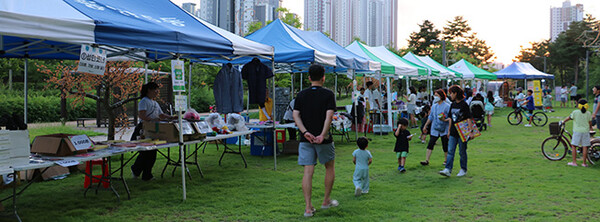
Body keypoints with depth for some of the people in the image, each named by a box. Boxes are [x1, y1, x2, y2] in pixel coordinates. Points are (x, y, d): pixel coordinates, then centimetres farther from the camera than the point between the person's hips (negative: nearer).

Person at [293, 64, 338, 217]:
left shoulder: (301, 95, 6)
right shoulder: (328, 94, -3)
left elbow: (295, 115, -3)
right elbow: (329, 115, -16)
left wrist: (305, 132, -12)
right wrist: (323, 135, -22)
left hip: (306, 139, 2)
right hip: (324, 140, -2)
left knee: (308, 172, 1)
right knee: (330, 167, 18)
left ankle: (308, 207, -3)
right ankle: (326, 201, 26)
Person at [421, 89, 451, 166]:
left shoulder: (447, 106, -7)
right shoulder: (434, 106, 11)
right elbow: (430, 117, 19)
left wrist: (445, 120, -26)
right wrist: (425, 126, 20)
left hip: (444, 130, -4)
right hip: (434, 129, 5)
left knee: (445, 146, 4)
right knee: (430, 144, -4)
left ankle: (446, 161, 20)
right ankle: (427, 160, -5)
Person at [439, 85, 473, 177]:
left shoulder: (464, 104, -11)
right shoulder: (452, 105, 10)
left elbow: (469, 119, -14)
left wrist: (470, 131, -20)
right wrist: (449, 131, 18)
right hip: (453, 133, 6)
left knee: (462, 152, 5)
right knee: (450, 151, -2)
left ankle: (463, 170, 18)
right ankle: (448, 170, -5)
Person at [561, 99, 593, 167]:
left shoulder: (575, 112, -6)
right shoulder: (588, 113, 2)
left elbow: (568, 118, 5)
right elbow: (590, 123, 8)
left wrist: (562, 122, 22)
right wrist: (591, 129, 26)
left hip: (577, 131, -3)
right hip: (586, 131, 3)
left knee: (573, 146, 5)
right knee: (585, 147, 5)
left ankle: (574, 162, 3)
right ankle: (584, 163, 8)